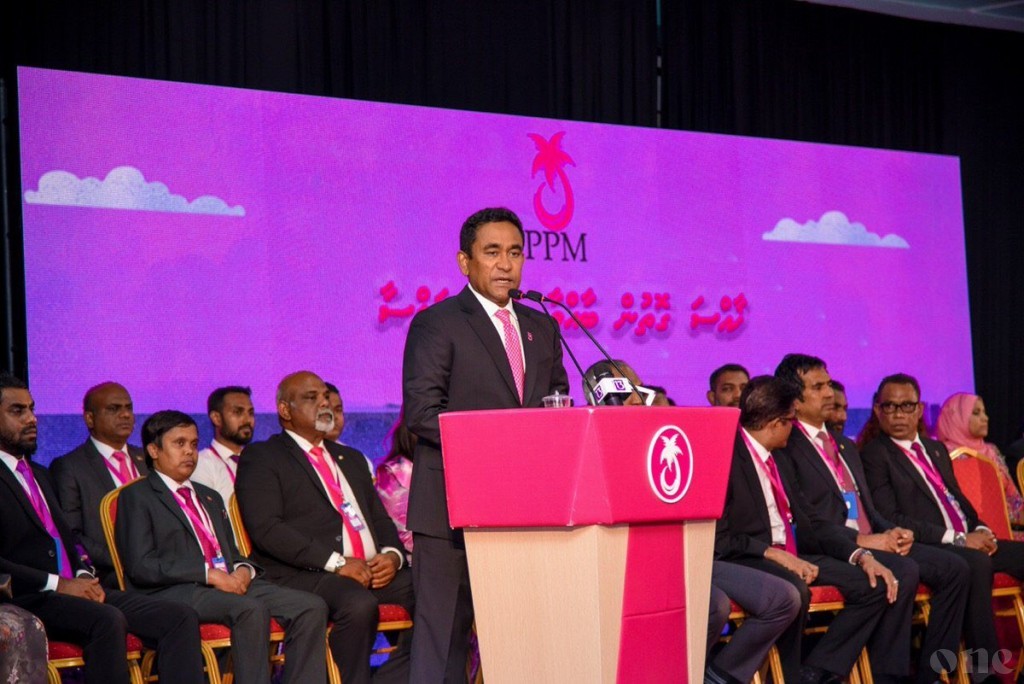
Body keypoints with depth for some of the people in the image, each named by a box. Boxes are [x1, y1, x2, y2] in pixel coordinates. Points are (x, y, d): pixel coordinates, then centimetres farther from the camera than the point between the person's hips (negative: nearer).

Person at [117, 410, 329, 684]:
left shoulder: (210, 497, 31)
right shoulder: (136, 497, 6)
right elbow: (141, 566, -7)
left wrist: (243, 569, 2)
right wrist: (208, 573, -15)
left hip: (230, 583, 7)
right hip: (176, 592, -7)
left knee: (312, 607, -17)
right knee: (251, 609, -37)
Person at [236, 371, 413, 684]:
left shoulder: (351, 459, 30)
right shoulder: (261, 458, 6)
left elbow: (381, 519, 25)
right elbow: (266, 529, -8)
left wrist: (392, 555, 0)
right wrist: (337, 563, -16)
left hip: (374, 570, 7)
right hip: (303, 576, -7)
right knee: (359, 604, -37)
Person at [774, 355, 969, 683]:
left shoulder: (846, 447, 26)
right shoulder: (785, 447, -4)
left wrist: (893, 533, 3)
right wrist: (861, 540, -19)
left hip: (873, 542, 9)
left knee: (954, 567, -7)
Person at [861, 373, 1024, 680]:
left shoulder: (936, 449, 24)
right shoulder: (874, 456, -2)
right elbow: (891, 520, -12)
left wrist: (980, 530, 2)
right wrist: (957, 540, -16)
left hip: (969, 542, 8)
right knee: (976, 563, -36)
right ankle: (982, 667, -34)